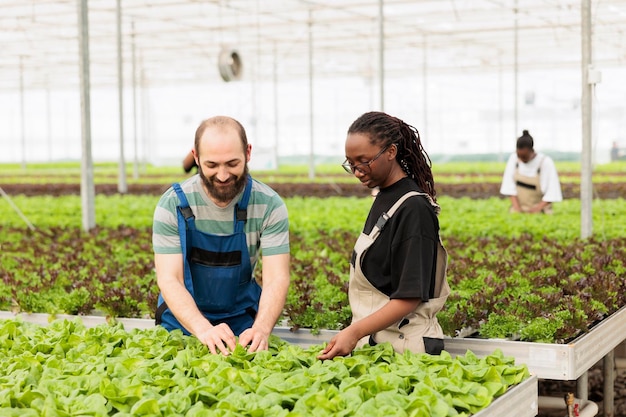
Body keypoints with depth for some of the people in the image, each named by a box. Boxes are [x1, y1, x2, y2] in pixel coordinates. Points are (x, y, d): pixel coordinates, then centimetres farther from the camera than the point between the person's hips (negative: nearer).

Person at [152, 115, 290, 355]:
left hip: (242, 319, 0)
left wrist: (261, 328, -36)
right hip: (184, 317, 0)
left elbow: (277, 278, -16)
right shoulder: (173, 205, -13)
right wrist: (203, 329, -36)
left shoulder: (269, 205, -11)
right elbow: (169, 279, -19)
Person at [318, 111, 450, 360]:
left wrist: (355, 332, -27)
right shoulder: (383, 198, 10)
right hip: (374, 340, 8)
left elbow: (411, 296, -19)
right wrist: (354, 333, 9)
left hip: (403, 348, -8)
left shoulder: (413, 208, -15)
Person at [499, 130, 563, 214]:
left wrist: (538, 208, -23)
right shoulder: (513, 158, -4)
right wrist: (516, 207, -14)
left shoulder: (546, 162, -15)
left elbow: (552, 192, -14)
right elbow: (509, 185, -3)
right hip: (518, 210, 3)